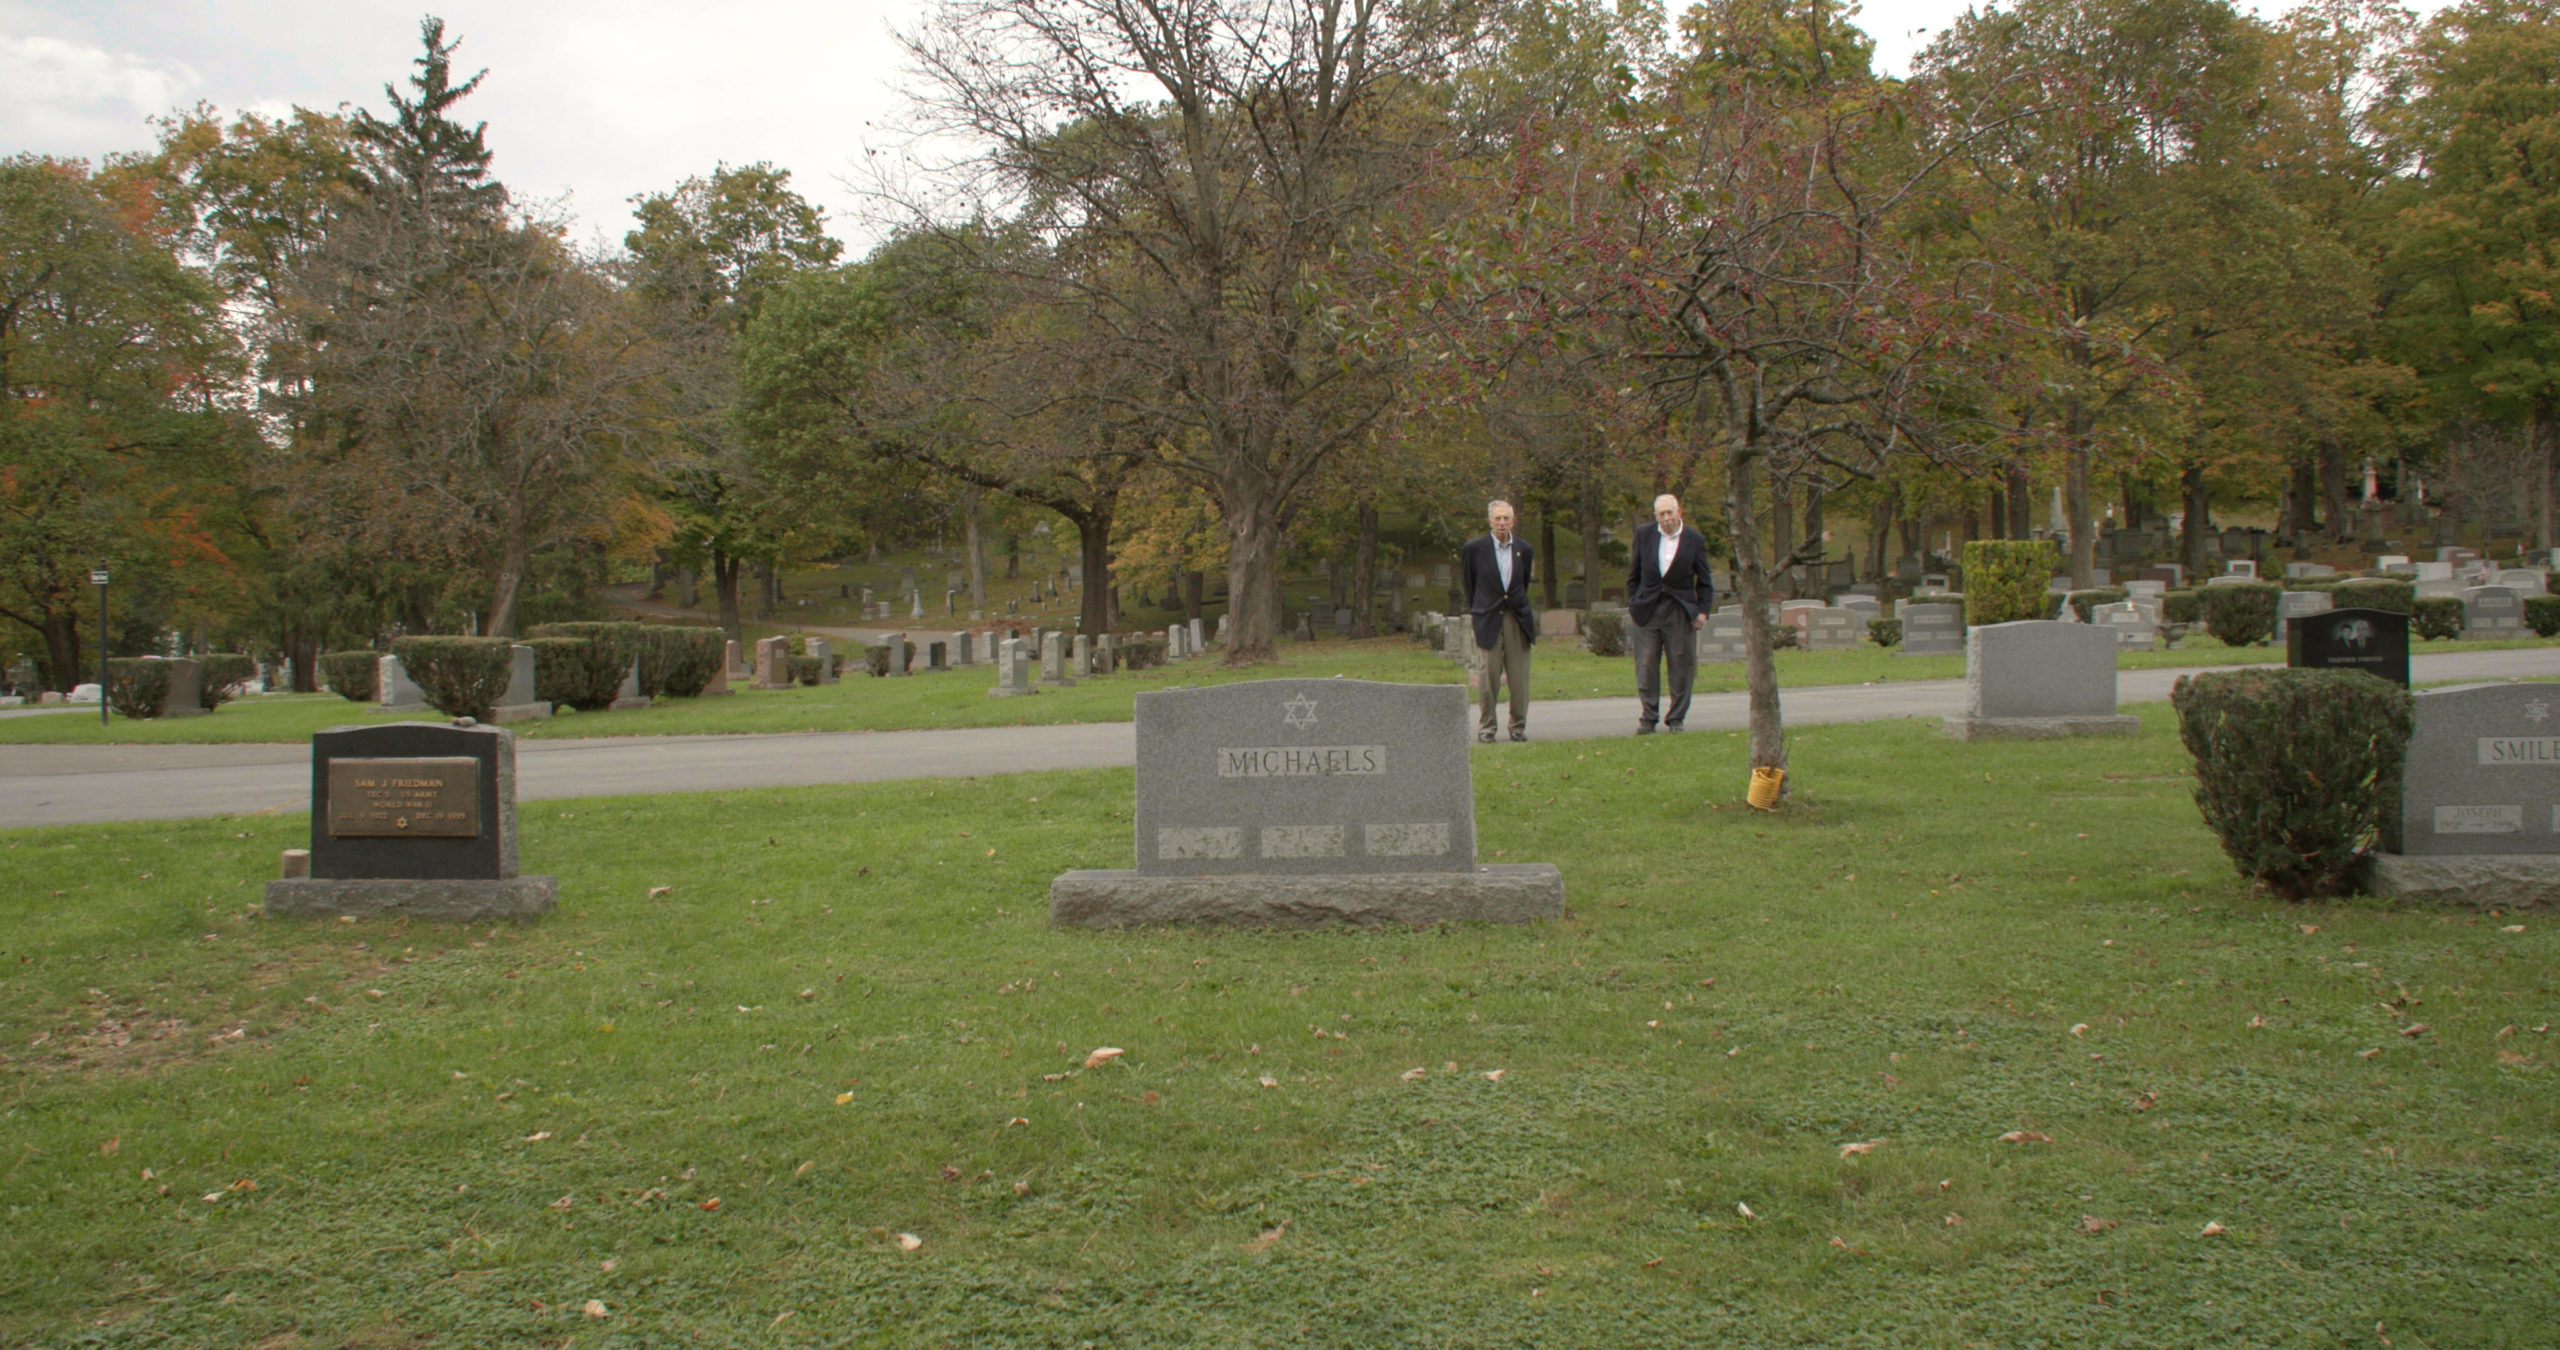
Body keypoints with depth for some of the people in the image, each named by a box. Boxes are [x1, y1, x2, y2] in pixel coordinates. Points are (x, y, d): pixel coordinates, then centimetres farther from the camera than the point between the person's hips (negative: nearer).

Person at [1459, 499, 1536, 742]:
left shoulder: (1525, 550, 7)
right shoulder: (1474, 548, -1)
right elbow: (1467, 583, 10)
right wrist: (1475, 611, 11)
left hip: (1518, 620, 3)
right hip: (1489, 620, -2)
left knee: (1520, 678, 1)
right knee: (1490, 677, -3)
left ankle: (1518, 727, 11)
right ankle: (1486, 727, 6)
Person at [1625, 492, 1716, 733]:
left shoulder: (1695, 540, -1)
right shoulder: (1643, 534, 3)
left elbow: (1705, 582, 6)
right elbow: (1633, 575, 9)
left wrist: (1703, 611, -3)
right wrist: (1633, 606, 4)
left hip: (1680, 612, -1)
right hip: (1647, 611, 1)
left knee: (1681, 667, 2)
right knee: (1646, 667, -1)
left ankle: (1676, 719, 11)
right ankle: (1647, 718, 6)